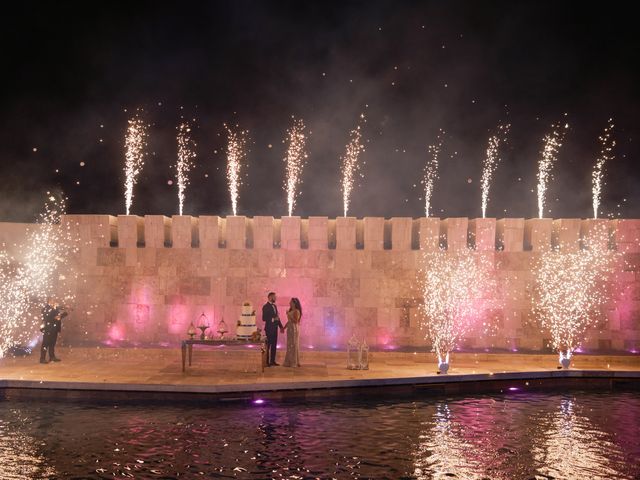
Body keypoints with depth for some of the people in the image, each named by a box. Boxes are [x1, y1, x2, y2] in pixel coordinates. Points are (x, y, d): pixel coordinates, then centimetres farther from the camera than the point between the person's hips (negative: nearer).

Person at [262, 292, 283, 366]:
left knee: (274, 345, 9)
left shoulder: (274, 306, 15)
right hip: (269, 329, -8)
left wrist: (281, 326, 13)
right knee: (268, 345, -4)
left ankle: (272, 361, 15)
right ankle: (267, 362, 1)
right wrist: (273, 319, -20)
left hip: (275, 328, 8)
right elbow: (264, 318, -16)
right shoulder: (265, 306, -10)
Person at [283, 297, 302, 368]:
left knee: (294, 345, -4)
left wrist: (289, 315, -19)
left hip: (294, 329, -9)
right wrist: (284, 328, 15)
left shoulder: (296, 311, -12)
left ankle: (295, 362, 2)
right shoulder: (290, 311, 13)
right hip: (290, 329, 9)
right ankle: (289, 362, 15)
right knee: (289, 345, 10)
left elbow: (296, 321, -19)